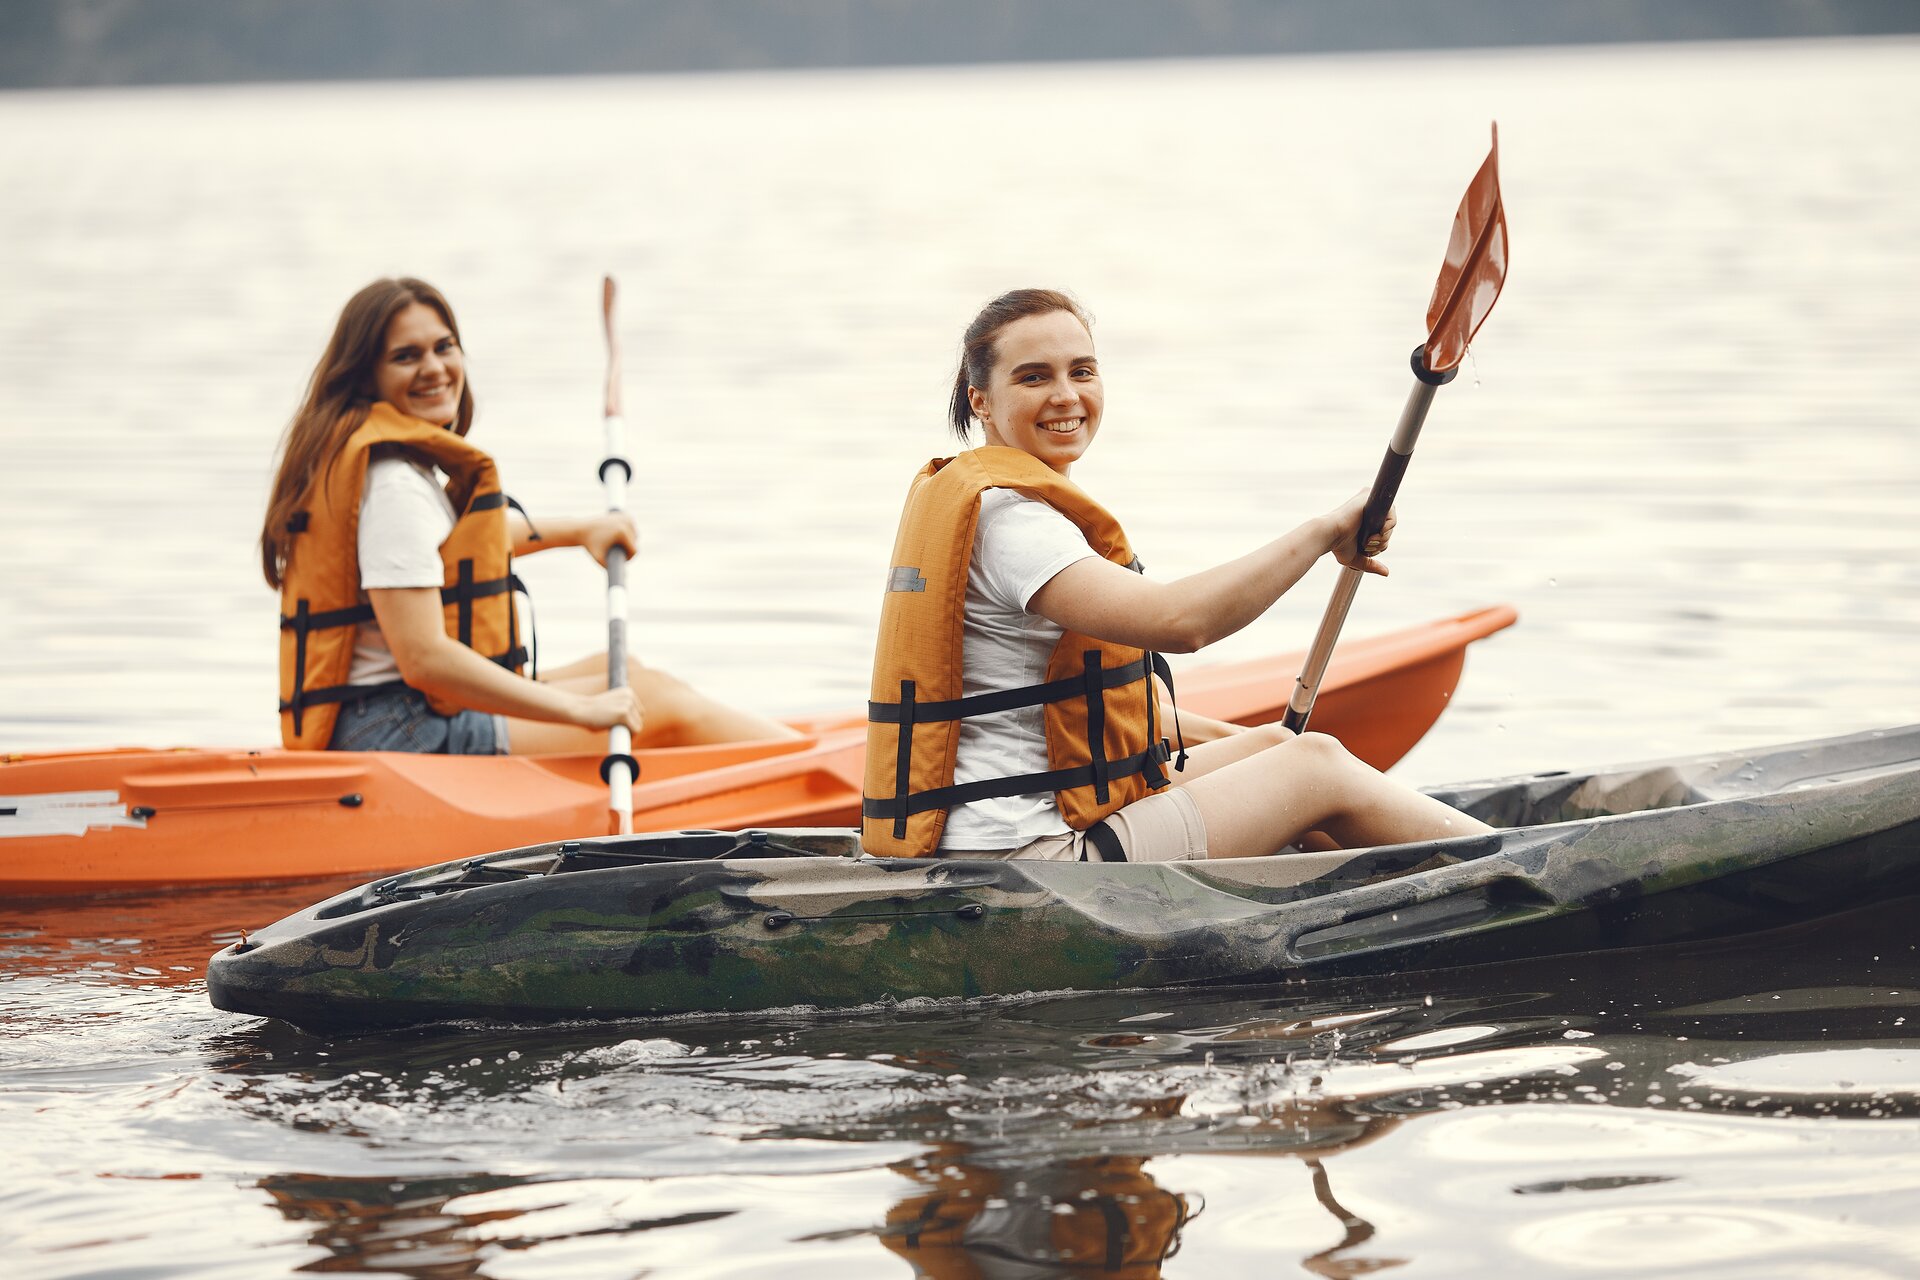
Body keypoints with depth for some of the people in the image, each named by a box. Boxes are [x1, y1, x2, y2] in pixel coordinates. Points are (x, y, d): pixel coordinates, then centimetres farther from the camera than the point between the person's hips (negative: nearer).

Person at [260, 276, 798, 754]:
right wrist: (580, 711, -21)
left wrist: (578, 530, 43)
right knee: (662, 703, -2)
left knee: (620, 671, 19)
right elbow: (423, 658, -27)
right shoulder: (394, 482, -20)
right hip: (399, 734, -11)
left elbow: (459, 538, 35)